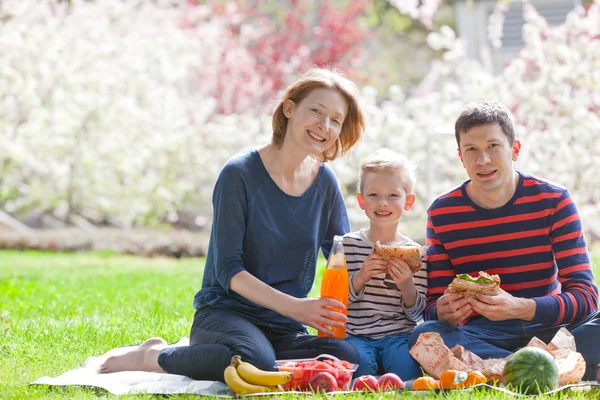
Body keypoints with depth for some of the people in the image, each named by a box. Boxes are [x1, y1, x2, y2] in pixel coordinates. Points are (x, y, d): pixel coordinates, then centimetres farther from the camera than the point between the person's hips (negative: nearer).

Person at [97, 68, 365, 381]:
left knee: (346, 358, -27)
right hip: (226, 313, -5)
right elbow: (227, 270, -13)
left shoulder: (325, 183, 6)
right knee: (255, 359, -39)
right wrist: (293, 306, -25)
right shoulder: (240, 173, -9)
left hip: (282, 330, 5)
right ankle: (153, 356, -10)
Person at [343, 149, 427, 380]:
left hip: (399, 335, 0)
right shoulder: (348, 245, 5)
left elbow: (417, 314, 4)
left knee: (406, 363, -30)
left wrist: (407, 287, -15)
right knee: (360, 361, -31)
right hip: (356, 335, 0)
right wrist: (360, 278, -17)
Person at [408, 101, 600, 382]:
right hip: (481, 334, 1)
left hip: (546, 327, -1)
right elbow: (434, 304, -1)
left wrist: (520, 308, -30)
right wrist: (445, 312, -28)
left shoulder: (554, 201, -4)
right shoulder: (442, 213, 0)